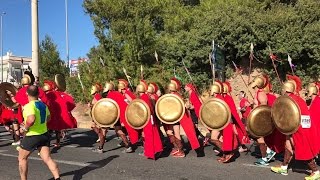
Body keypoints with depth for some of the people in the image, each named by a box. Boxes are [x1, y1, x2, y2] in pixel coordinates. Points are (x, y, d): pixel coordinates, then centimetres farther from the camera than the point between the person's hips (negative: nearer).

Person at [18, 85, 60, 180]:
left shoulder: (29, 106, -19)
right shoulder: (43, 105, 6)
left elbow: (31, 119, -36)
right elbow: (48, 118, 19)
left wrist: (25, 128, -19)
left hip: (32, 137, -6)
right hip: (45, 135, 6)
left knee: (22, 158, 16)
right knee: (48, 159, 4)